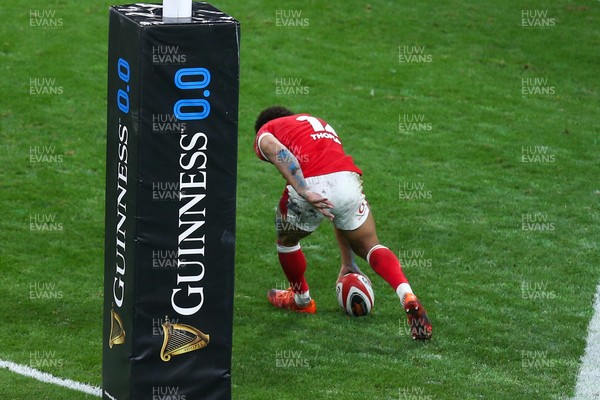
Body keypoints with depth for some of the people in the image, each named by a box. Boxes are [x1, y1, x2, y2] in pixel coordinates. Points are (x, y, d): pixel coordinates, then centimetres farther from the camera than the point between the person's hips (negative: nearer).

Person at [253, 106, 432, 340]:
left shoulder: (265, 132, 25)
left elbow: (277, 151, -7)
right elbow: (338, 210, 43)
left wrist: (304, 192, -16)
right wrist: (348, 263, 47)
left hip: (310, 186, -4)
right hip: (347, 179, 4)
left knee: (286, 240, 29)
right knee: (370, 247, 22)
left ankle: (301, 299, 49)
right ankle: (408, 299, 0)